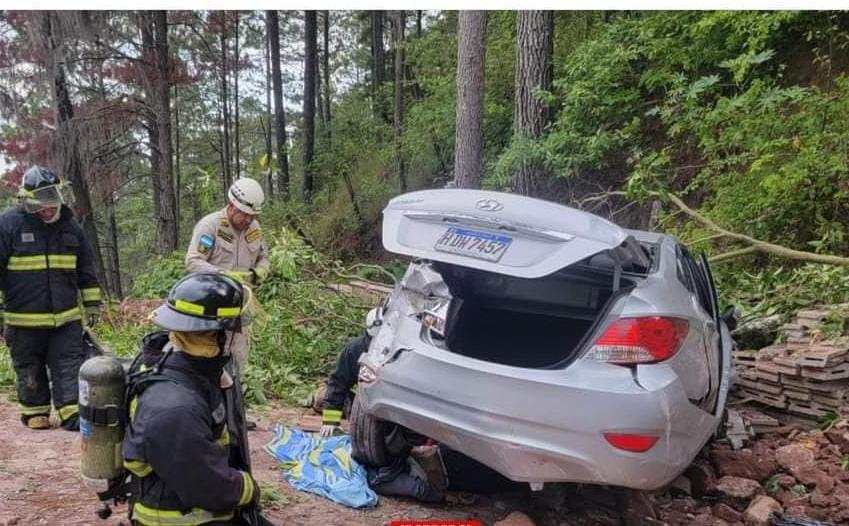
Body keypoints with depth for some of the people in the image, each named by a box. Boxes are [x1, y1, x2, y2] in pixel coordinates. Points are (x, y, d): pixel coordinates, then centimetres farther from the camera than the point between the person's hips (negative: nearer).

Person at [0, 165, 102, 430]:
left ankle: (72, 412, 4)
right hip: (24, 319, -2)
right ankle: (35, 411, 28)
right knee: (30, 370, 12)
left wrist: (92, 303, 12)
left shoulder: (70, 225, 4)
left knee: (70, 365, 0)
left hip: (66, 317, 2)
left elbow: (85, 269, 12)